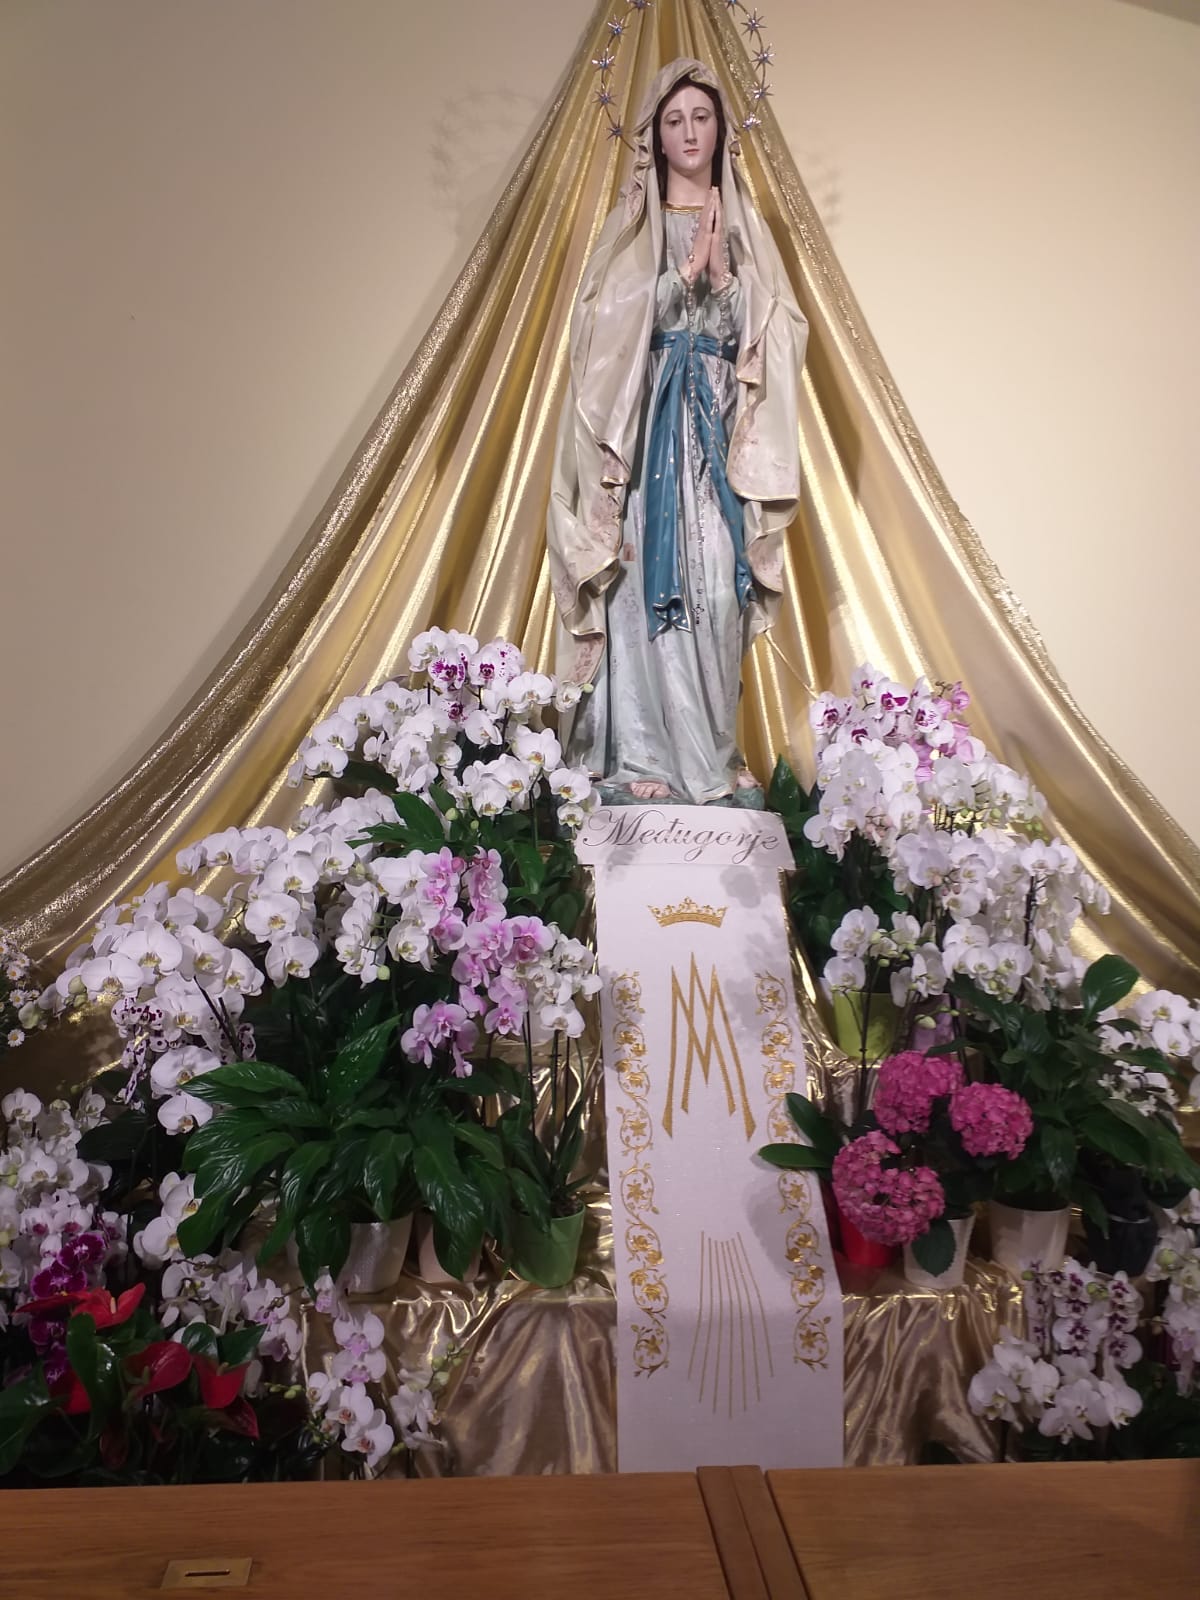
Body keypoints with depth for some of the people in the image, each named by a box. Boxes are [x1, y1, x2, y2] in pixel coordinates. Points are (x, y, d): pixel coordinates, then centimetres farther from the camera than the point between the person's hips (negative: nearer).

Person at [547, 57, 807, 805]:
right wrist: (685, 269, -10)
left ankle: (714, 752, 3)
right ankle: (642, 756, -6)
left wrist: (720, 274, -8)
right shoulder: (632, 228, 10)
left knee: (719, 588, -5)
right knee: (648, 584, -10)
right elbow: (614, 323, -4)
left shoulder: (744, 228, 17)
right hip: (650, 426, -2)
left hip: (721, 430, 2)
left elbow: (763, 336, 7)